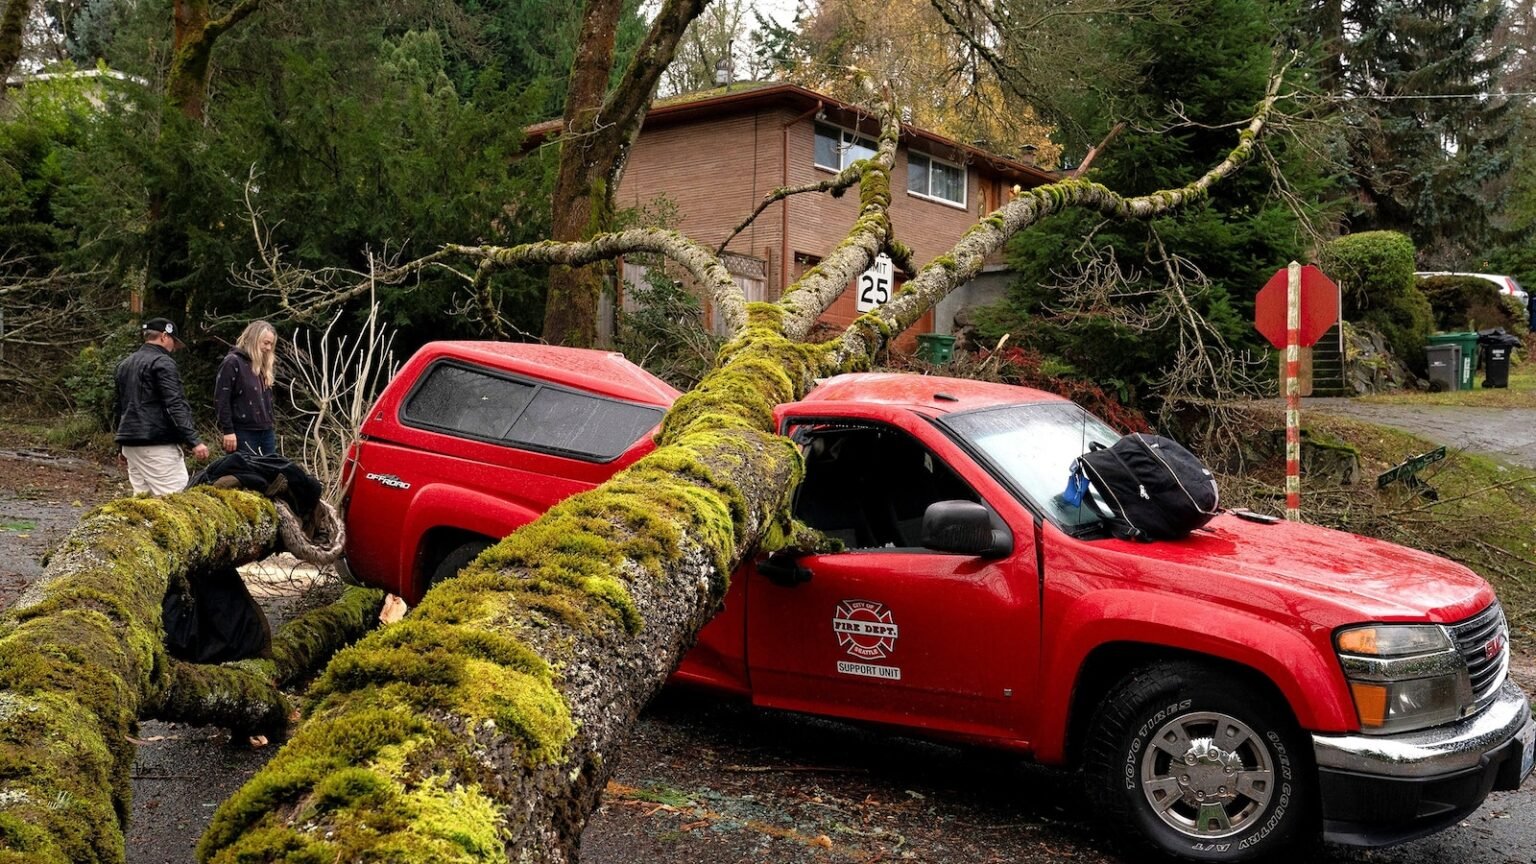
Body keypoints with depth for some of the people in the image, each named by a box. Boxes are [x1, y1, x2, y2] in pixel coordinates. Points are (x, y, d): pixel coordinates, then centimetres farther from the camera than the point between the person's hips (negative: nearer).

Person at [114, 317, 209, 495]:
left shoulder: (124, 364, 20)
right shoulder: (162, 362, -8)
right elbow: (175, 406, -17)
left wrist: (122, 446, 33)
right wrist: (193, 441, -19)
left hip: (130, 442, 9)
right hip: (157, 444, -9)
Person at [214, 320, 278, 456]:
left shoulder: (263, 365, 16)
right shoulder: (232, 362, -7)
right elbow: (221, 399, -12)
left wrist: (269, 425, 17)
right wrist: (228, 431, -16)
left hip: (266, 432, 8)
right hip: (243, 433, -8)